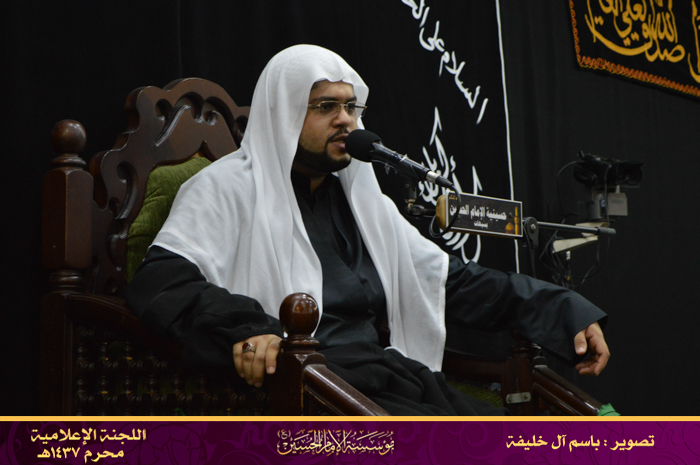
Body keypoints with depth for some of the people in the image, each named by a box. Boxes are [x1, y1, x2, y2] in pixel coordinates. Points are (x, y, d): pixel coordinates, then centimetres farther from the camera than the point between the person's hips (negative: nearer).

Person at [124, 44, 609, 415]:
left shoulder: (362, 199, 25)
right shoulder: (231, 187, 3)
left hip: (386, 374, 7)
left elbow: (454, 281, 24)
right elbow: (159, 280, -12)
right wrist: (242, 324, -31)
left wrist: (563, 311, 14)